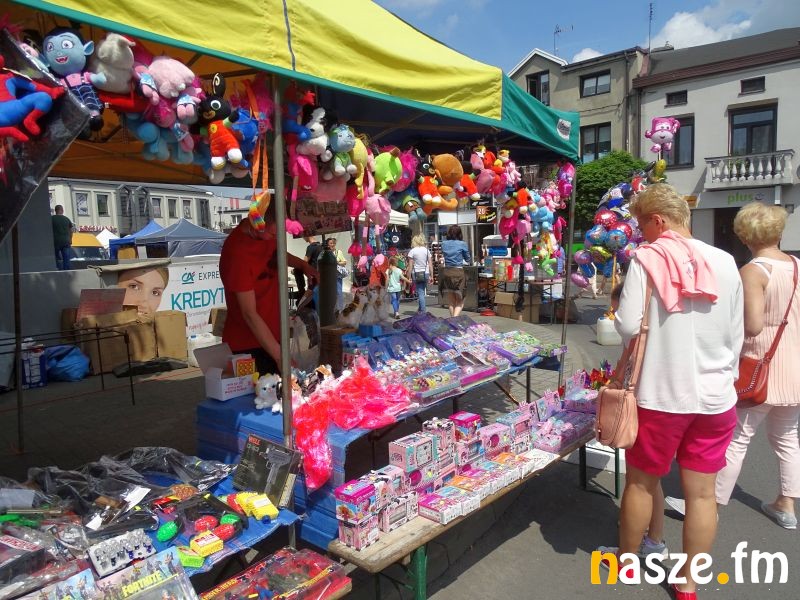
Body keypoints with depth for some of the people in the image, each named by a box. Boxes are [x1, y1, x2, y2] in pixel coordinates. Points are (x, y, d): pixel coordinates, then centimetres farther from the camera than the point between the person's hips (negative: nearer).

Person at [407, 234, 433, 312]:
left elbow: (410, 266, -7)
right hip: (426, 273, 3)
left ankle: (422, 311, -1)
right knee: (422, 291, 16)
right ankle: (421, 308, 21)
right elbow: (430, 264, 3)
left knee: (420, 293, 1)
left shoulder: (412, 251, -5)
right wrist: (431, 275, 8)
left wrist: (409, 277, -2)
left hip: (416, 274, -3)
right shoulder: (426, 250, 3)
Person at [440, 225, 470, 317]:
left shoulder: (444, 244, 5)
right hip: (458, 272, -3)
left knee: (450, 301, 15)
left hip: (446, 272, 4)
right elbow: (468, 260, 10)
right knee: (460, 302, 5)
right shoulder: (462, 244, -3)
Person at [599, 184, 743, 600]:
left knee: (641, 482, 15)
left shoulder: (647, 260, -11)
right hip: (715, 396, 4)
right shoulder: (725, 263, 2)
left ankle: (626, 560, 34)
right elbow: (736, 336, 8)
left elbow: (628, 326, -16)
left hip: (661, 394, -4)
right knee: (702, 492, 13)